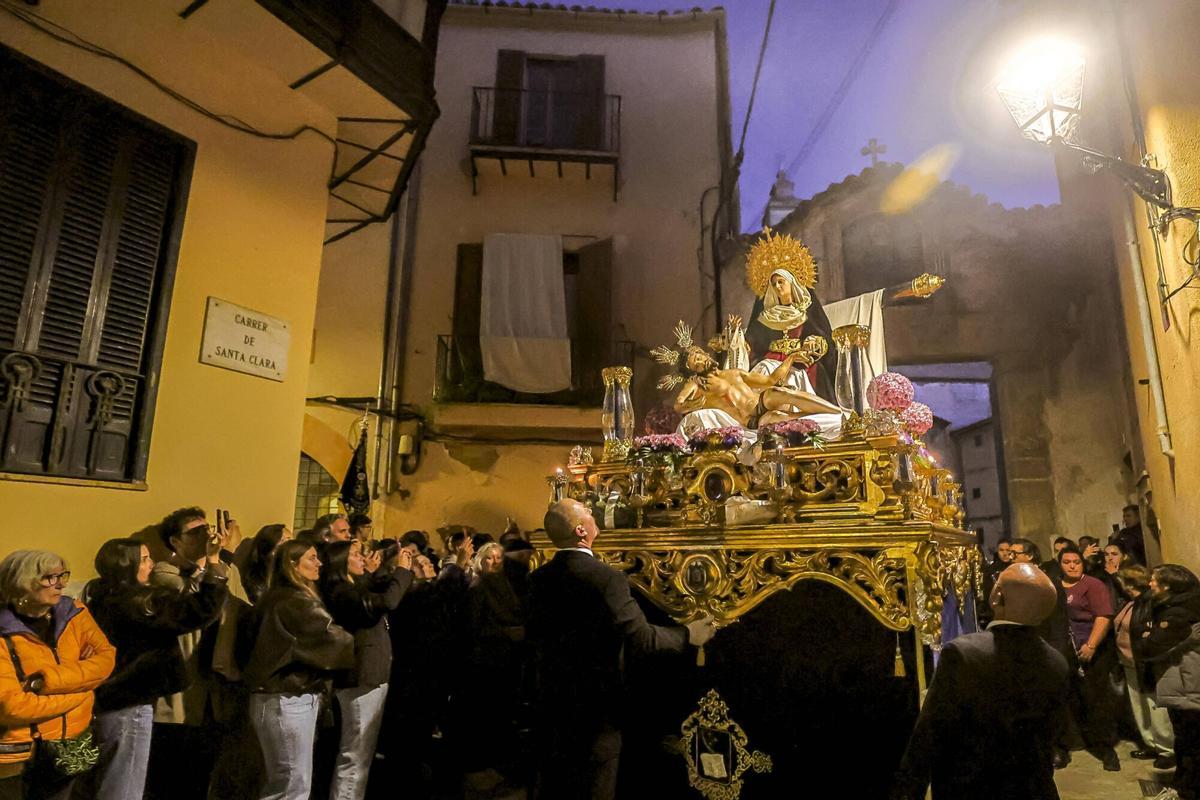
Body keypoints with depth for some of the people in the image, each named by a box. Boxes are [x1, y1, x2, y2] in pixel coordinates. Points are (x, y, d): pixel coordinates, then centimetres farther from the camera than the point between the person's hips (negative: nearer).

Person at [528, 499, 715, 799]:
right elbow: (641, 637, -22)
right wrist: (688, 635, -7)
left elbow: (535, 635, 8)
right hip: (594, 702, -6)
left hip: (551, 697, 6)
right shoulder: (606, 577, -23)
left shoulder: (538, 578, -3)